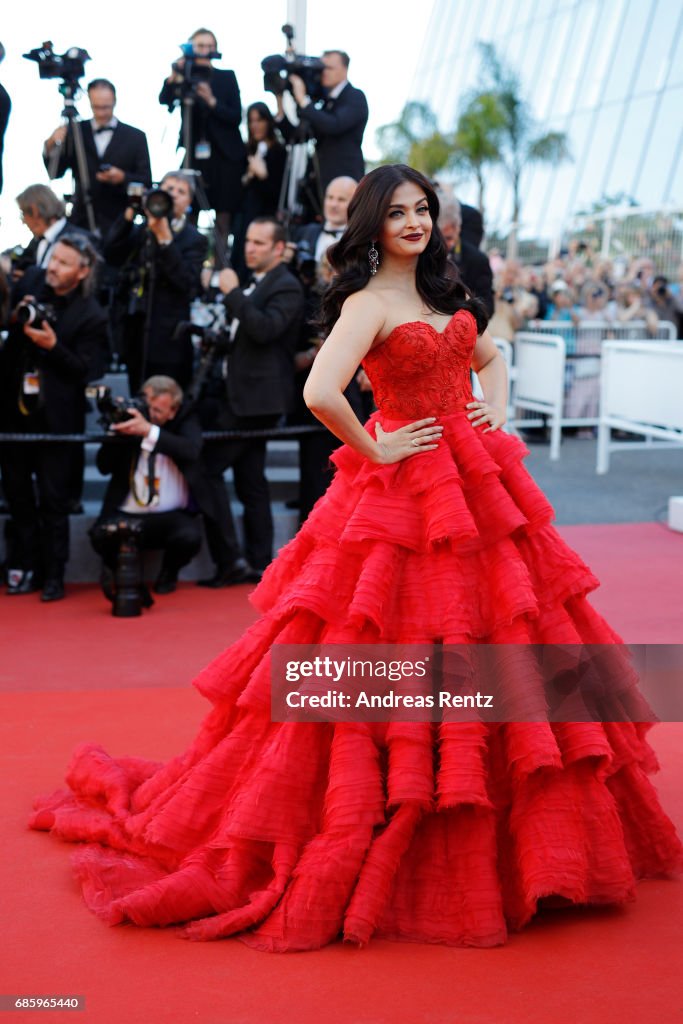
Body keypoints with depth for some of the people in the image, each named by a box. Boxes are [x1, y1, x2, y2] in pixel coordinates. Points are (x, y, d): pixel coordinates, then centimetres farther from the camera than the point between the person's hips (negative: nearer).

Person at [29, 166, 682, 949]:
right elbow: (320, 394, -28)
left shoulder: (445, 294, 13)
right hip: (405, 494, -8)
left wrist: (496, 412, 11)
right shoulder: (368, 302, -11)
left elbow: (489, 357, 29)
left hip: (474, 486, 8)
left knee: (496, 657, 11)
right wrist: (374, 449, -15)